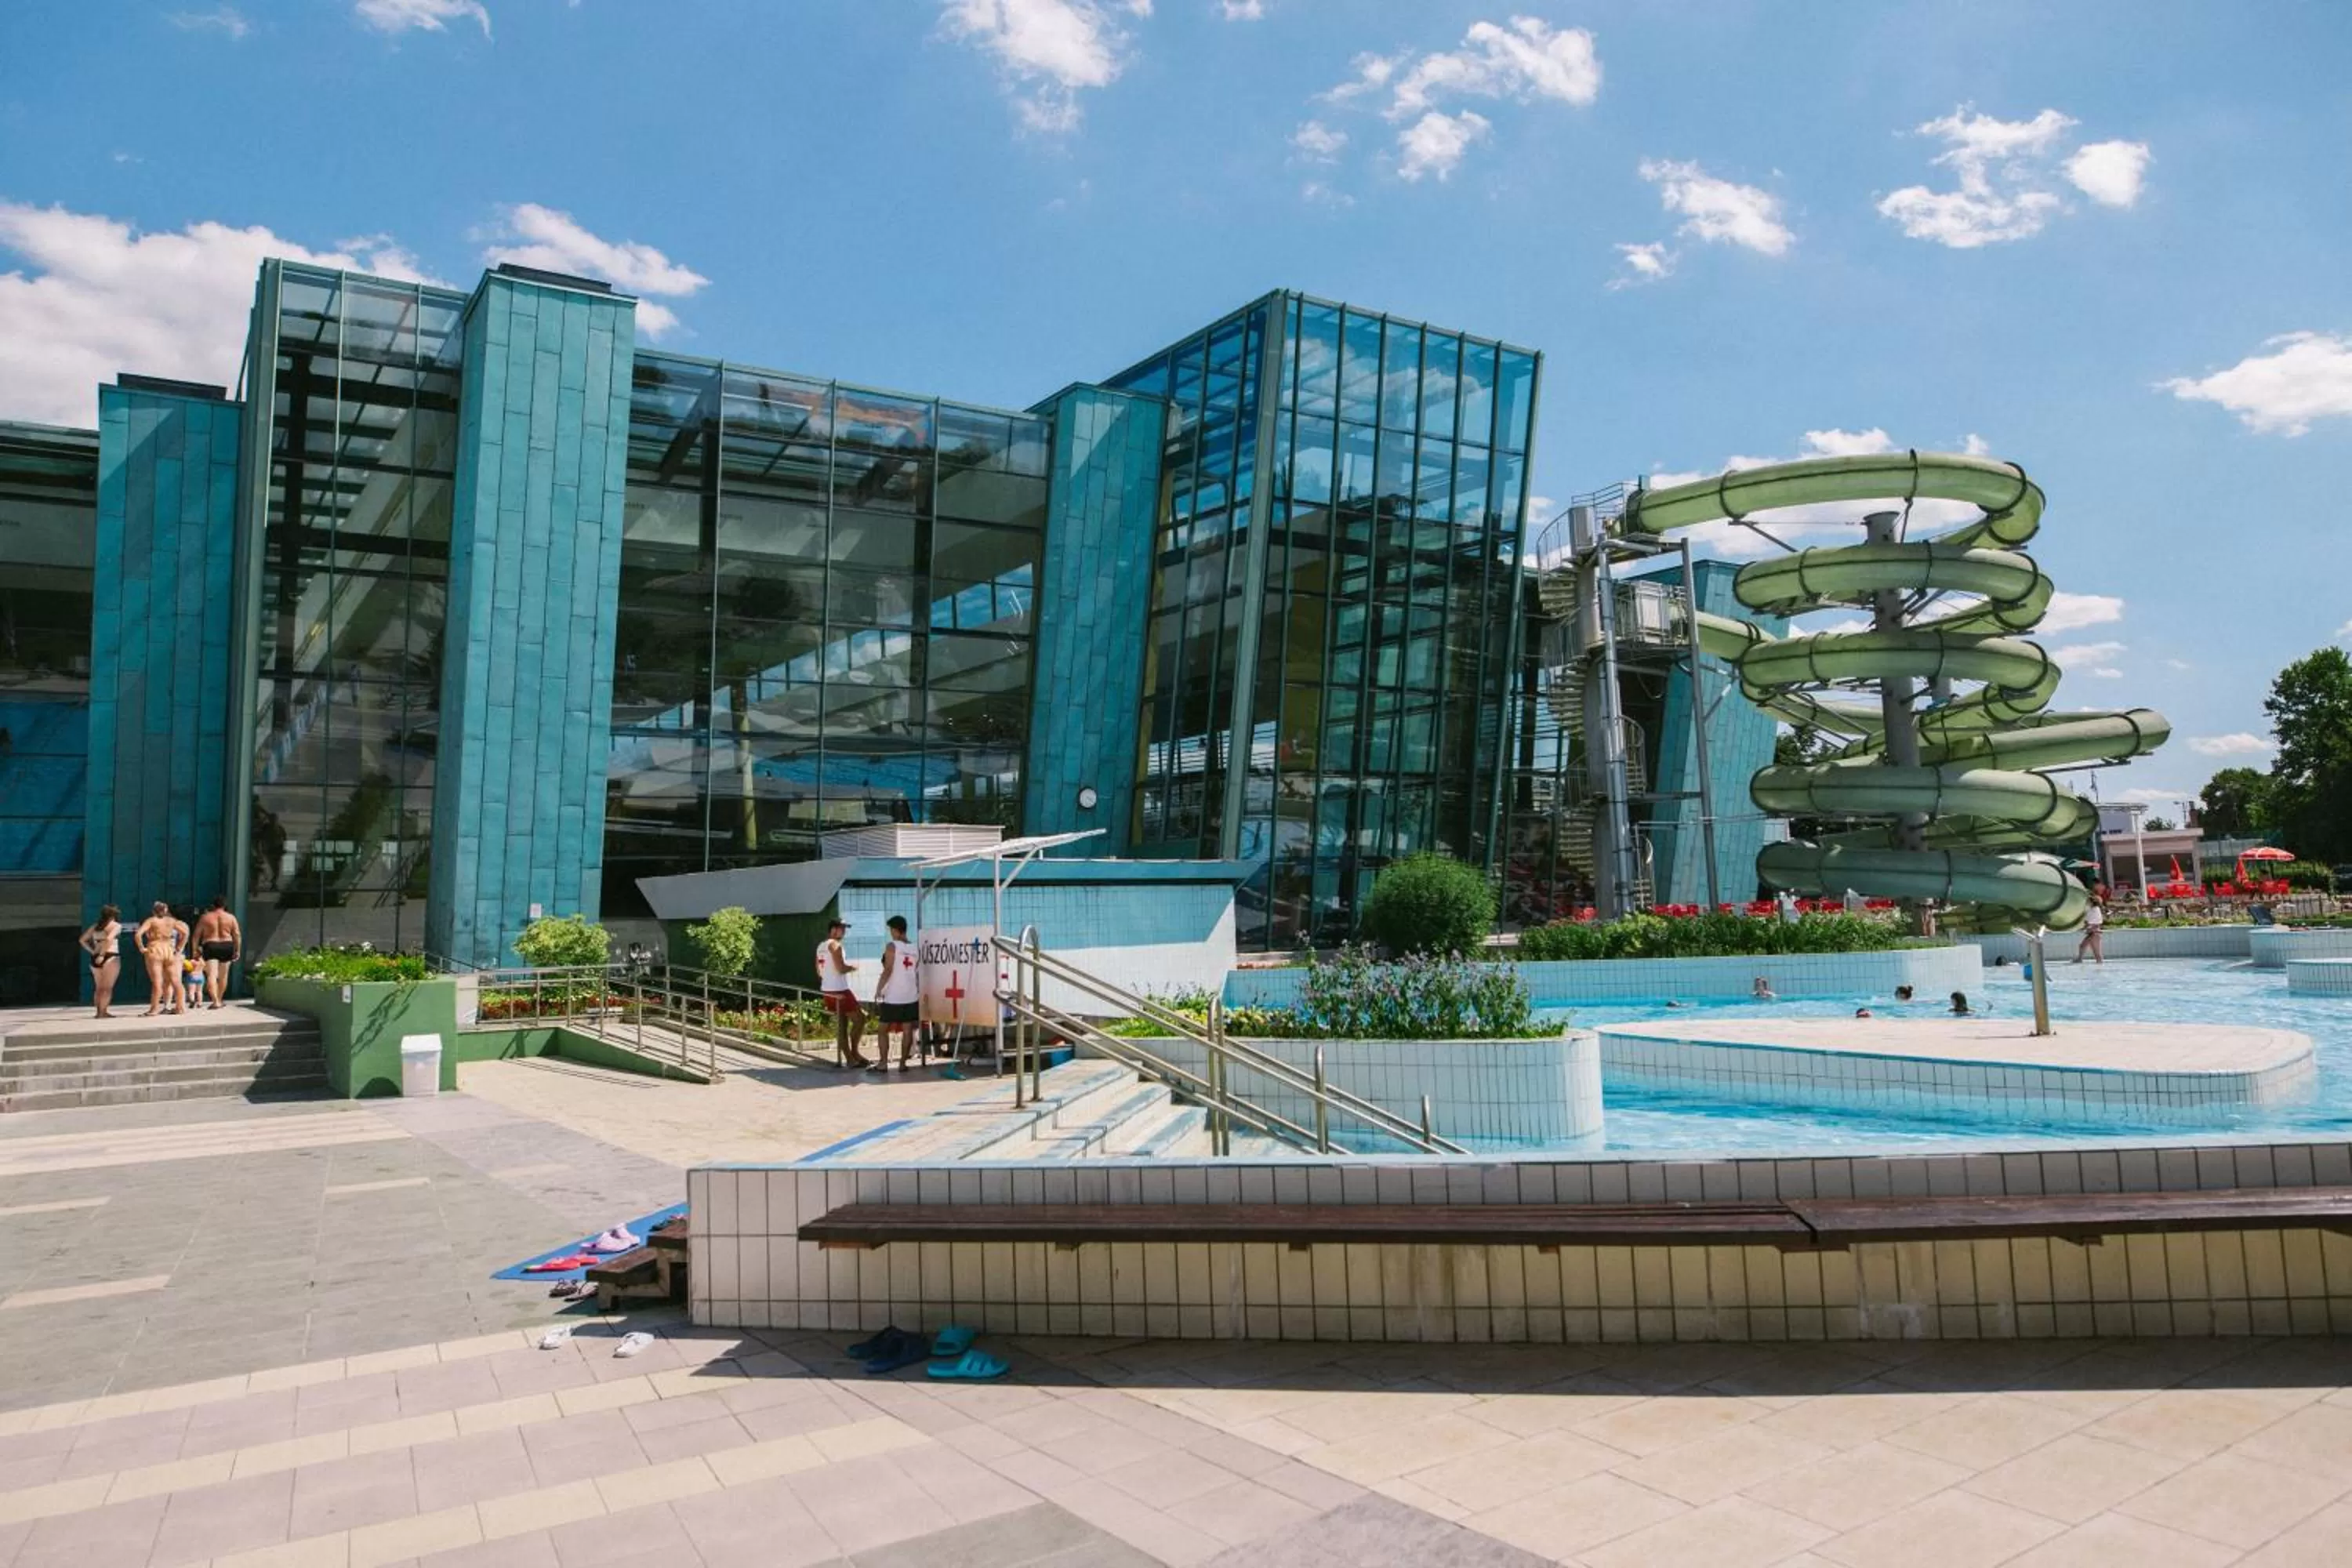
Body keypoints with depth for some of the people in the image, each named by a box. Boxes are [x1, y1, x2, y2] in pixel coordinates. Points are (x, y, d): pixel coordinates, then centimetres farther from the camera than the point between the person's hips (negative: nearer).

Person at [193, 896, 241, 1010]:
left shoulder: (205, 917, 4)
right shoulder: (231, 917, 4)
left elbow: (197, 934, 4)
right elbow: (237, 935, 1)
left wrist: (196, 949, 11)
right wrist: (237, 950, 5)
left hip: (210, 946, -2)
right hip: (227, 946, 2)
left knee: (211, 975, -8)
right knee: (223, 975, 16)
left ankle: (216, 1001, -22)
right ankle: (220, 1000, 28)